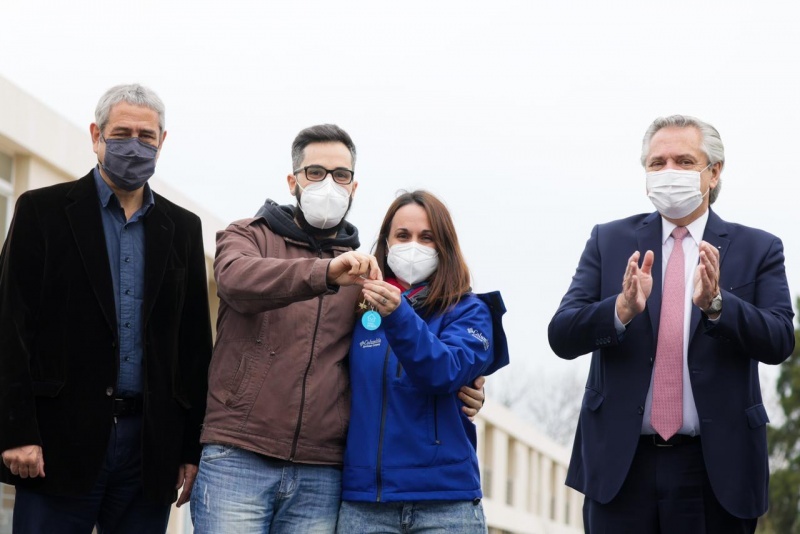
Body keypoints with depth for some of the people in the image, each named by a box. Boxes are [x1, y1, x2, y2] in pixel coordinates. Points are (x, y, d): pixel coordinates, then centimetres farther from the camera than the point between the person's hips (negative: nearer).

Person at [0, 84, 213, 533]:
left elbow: (195, 343, 12)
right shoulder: (42, 210, 4)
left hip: (151, 444, 3)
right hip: (61, 438, -3)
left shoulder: (183, 227, 13)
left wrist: (193, 447, 8)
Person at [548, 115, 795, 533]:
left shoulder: (758, 249, 6)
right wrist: (623, 309, -21)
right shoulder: (610, 241, 8)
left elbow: (779, 341, -7)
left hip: (716, 466, 0)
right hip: (621, 462, 1)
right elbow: (562, 336, -1)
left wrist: (716, 303, -25)